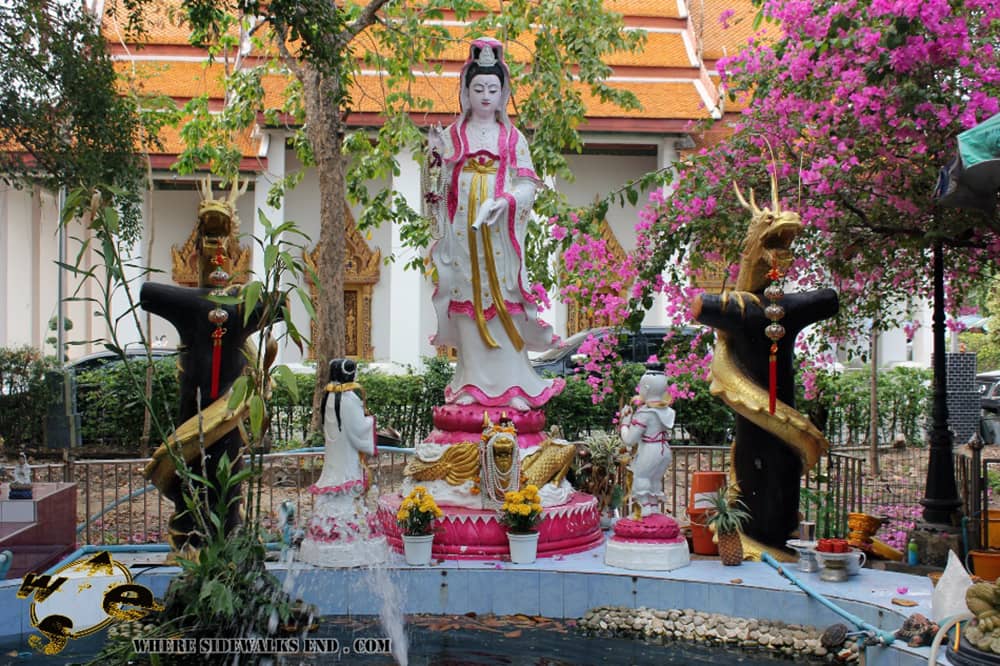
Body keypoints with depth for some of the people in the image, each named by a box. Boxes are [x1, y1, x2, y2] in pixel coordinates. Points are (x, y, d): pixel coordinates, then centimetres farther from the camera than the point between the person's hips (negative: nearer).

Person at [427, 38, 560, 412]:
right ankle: (473, 383, 8)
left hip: (499, 231, 0)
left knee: (502, 303, -2)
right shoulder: (452, 135, 9)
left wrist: (503, 202, -15)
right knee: (468, 302, 1)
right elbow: (441, 185, 6)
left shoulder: (512, 137, 9)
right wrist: (438, 158, -13)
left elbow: (527, 185, 3)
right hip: (462, 230, 1)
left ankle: (511, 385, 4)